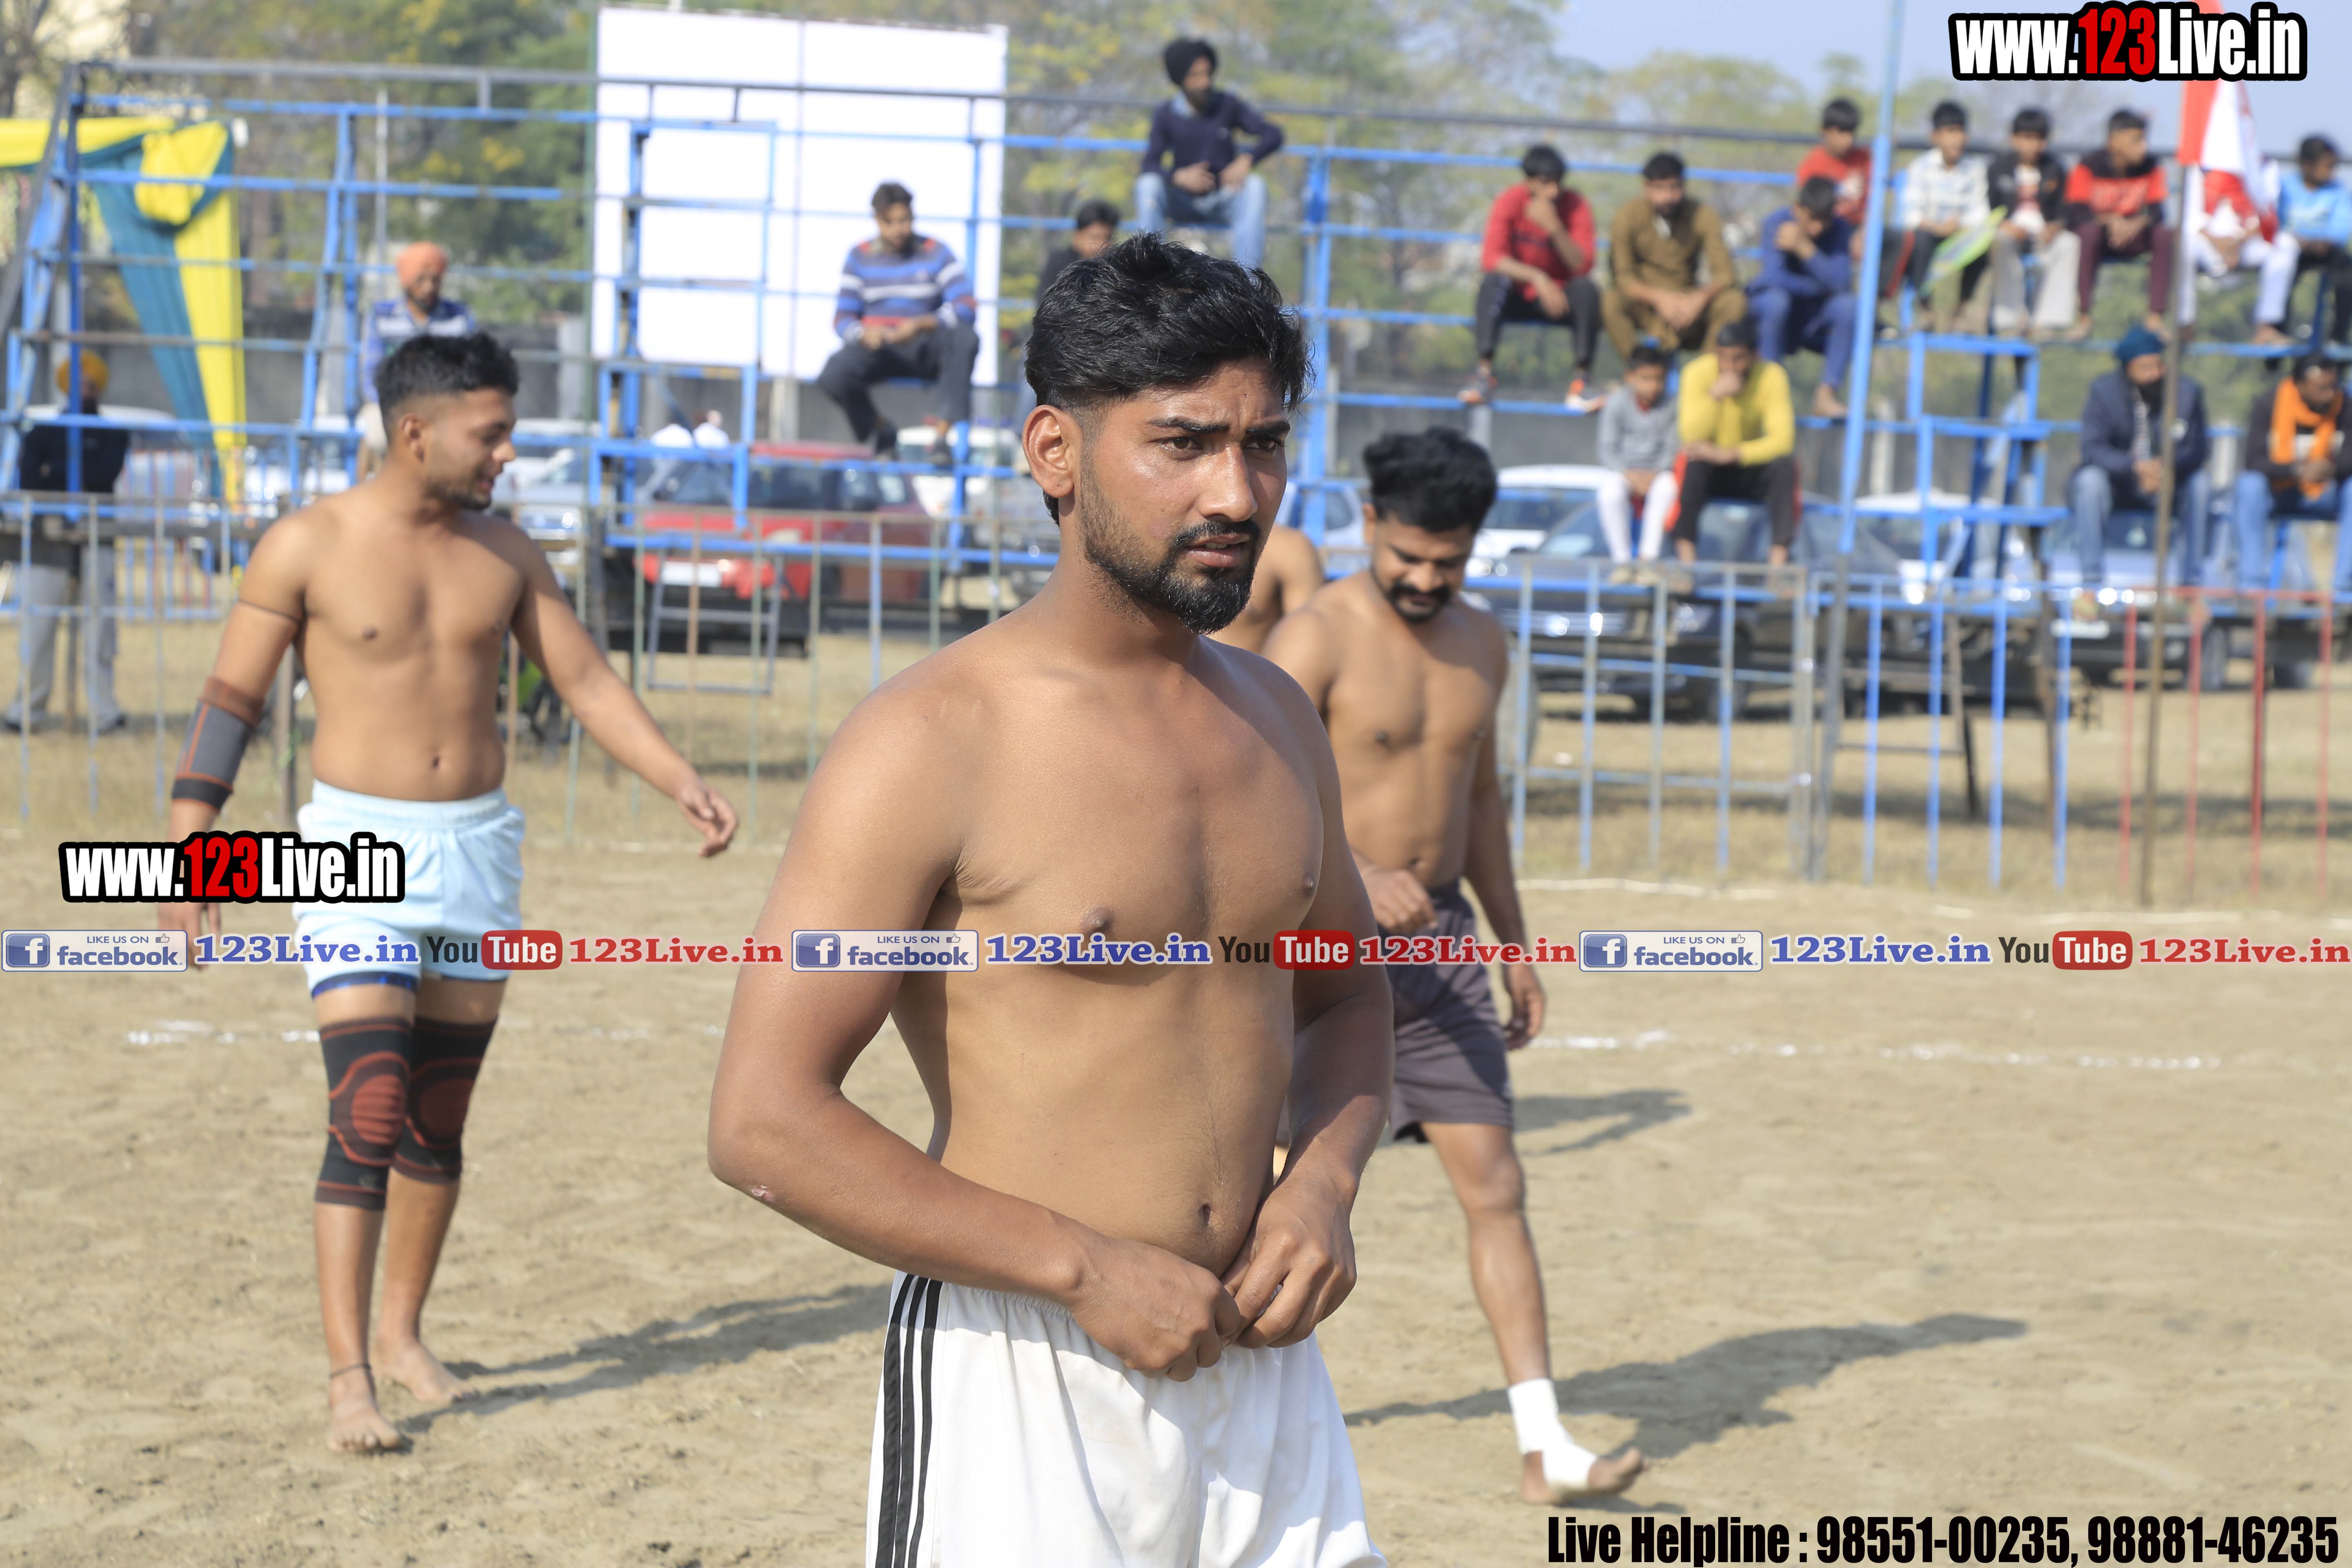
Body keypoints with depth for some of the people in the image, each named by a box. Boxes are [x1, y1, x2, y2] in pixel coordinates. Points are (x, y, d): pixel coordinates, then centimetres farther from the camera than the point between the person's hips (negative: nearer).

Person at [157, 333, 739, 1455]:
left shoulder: (504, 555, 7)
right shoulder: (307, 548, -7)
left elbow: (588, 680, 10)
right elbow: (230, 701, -3)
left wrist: (683, 784, -2)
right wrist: (188, 852, -9)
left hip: (481, 849, 5)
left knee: (441, 1119, 11)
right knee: (368, 1117, -14)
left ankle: (402, 1336, 25)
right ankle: (347, 1376, -13)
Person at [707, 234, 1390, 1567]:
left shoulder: (1277, 720, 9)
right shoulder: (933, 743, -12)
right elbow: (765, 1123, -16)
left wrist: (1325, 1179, 3)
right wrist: (1088, 1269, -17)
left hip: (1257, 1356, 6)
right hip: (1023, 1385, -6)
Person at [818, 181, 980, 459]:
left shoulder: (936, 253, 2)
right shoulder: (860, 257, 6)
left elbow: (965, 308, -11)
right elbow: (843, 318, 2)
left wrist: (922, 324, -29)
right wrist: (864, 333, -23)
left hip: (925, 350, -1)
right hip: (876, 347, 1)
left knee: (966, 339, -34)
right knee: (833, 376, -31)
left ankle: (941, 431, -35)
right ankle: (880, 431, -1)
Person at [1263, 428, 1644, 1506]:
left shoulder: (1481, 647, 10)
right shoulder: (1317, 639, -12)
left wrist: (1515, 948, 21)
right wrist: (1359, 876, -37)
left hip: (1440, 941, 6)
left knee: (1496, 1190, -1)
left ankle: (1543, 1446, -2)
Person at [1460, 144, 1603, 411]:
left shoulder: (1577, 207, -11)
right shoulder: (1510, 201, -12)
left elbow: (1583, 266, -21)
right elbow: (1491, 258, -23)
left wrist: (1555, 229, -36)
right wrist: (1538, 278, -36)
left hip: (1559, 298, 1)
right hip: (1517, 296, -1)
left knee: (1586, 288, -29)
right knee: (1492, 282, -31)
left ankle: (1582, 381, -30)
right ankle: (1485, 373, -37)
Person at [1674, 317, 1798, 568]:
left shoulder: (1772, 376, -15)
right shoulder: (1698, 372, -16)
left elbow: (1783, 440, -23)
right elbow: (1691, 437, -24)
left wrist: (1730, 455, -35)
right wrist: (1715, 395, -39)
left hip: (1751, 467, 1)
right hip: (1709, 472, -1)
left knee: (1785, 465, -29)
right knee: (1691, 462, -34)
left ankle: (1780, 556, -31)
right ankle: (1686, 554, -35)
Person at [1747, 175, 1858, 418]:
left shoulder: (1840, 230, -12)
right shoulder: (1777, 224, -19)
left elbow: (1841, 283, -25)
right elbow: (1776, 278, -30)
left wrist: (1805, 249, -36)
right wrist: (1823, 286, -18)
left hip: (1814, 315, 2)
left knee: (1846, 304, -28)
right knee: (1777, 299, -37)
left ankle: (1826, 393, -22)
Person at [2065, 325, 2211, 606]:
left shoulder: (2188, 392, -8)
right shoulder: (2104, 392, -11)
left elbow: (2195, 451, -13)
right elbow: (2093, 449, -21)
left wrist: (2165, 467, -36)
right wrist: (2135, 467, -39)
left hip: (2168, 486, 1)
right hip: (2118, 483, -1)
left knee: (2200, 484, -27)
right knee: (2090, 480, -32)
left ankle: (2192, 583, -20)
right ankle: (2091, 585, -29)